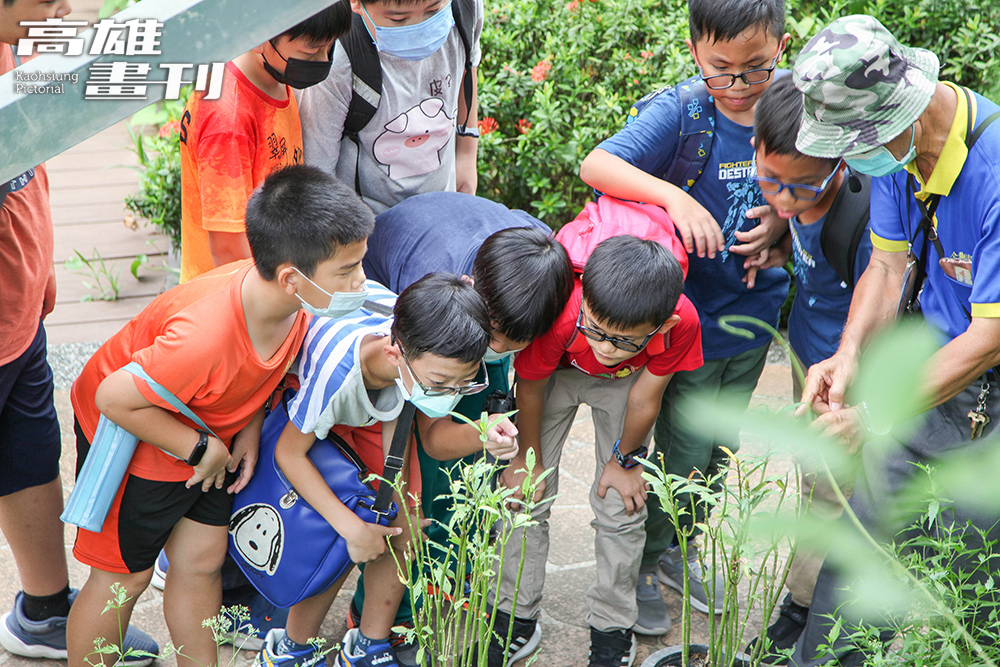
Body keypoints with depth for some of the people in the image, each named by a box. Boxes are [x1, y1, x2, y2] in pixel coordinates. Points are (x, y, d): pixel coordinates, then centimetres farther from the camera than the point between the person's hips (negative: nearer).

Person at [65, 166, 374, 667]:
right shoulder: (202, 338, -43)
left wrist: (249, 428, -7)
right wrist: (202, 449, -22)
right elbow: (114, 399, -30)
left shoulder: (292, 300, -20)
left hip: (208, 439, 7)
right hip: (128, 438, -6)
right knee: (123, 576, 7)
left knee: (203, 559, 13)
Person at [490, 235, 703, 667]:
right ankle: (515, 617, 15)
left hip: (626, 379, 1)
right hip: (555, 368, 0)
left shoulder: (681, 323, -40)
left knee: (621, 507, -1)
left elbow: (646, 396, -19)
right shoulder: (557, 314, -43)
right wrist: (528, 458, -5)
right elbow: (530, 387, -20)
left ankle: (613, 630, 17)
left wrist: (624, 460, -3)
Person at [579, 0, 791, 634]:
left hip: (754, 315, 5)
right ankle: (638, 565, 28)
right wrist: (674, 195, -41)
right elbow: (596, 164, -29)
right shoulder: (680, 113, -18)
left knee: (722, 446, 20)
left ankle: (678, 548, 43)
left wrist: (780, 222, -16)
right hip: (689, 314, -5)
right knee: (683, 452, 4)